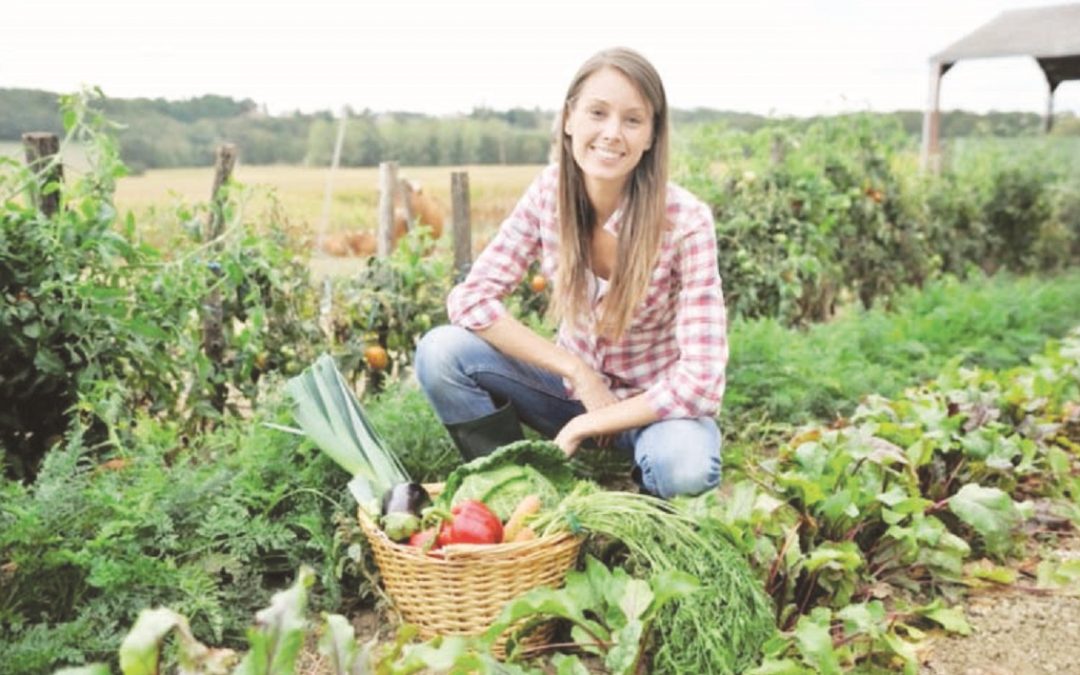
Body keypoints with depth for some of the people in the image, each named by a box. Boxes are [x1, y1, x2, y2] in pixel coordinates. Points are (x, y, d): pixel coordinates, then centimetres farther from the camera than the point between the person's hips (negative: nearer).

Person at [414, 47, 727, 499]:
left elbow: (700, 382, -26)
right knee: (440, 352, -19)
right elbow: (471, 298, -14)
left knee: (685, 465, -37)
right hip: (575, 384, 3)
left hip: (653, 405, -3)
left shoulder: (685, 221, -23)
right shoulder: (549, 192, -13)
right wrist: (579, 373, -21)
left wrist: (584, 427, -21)